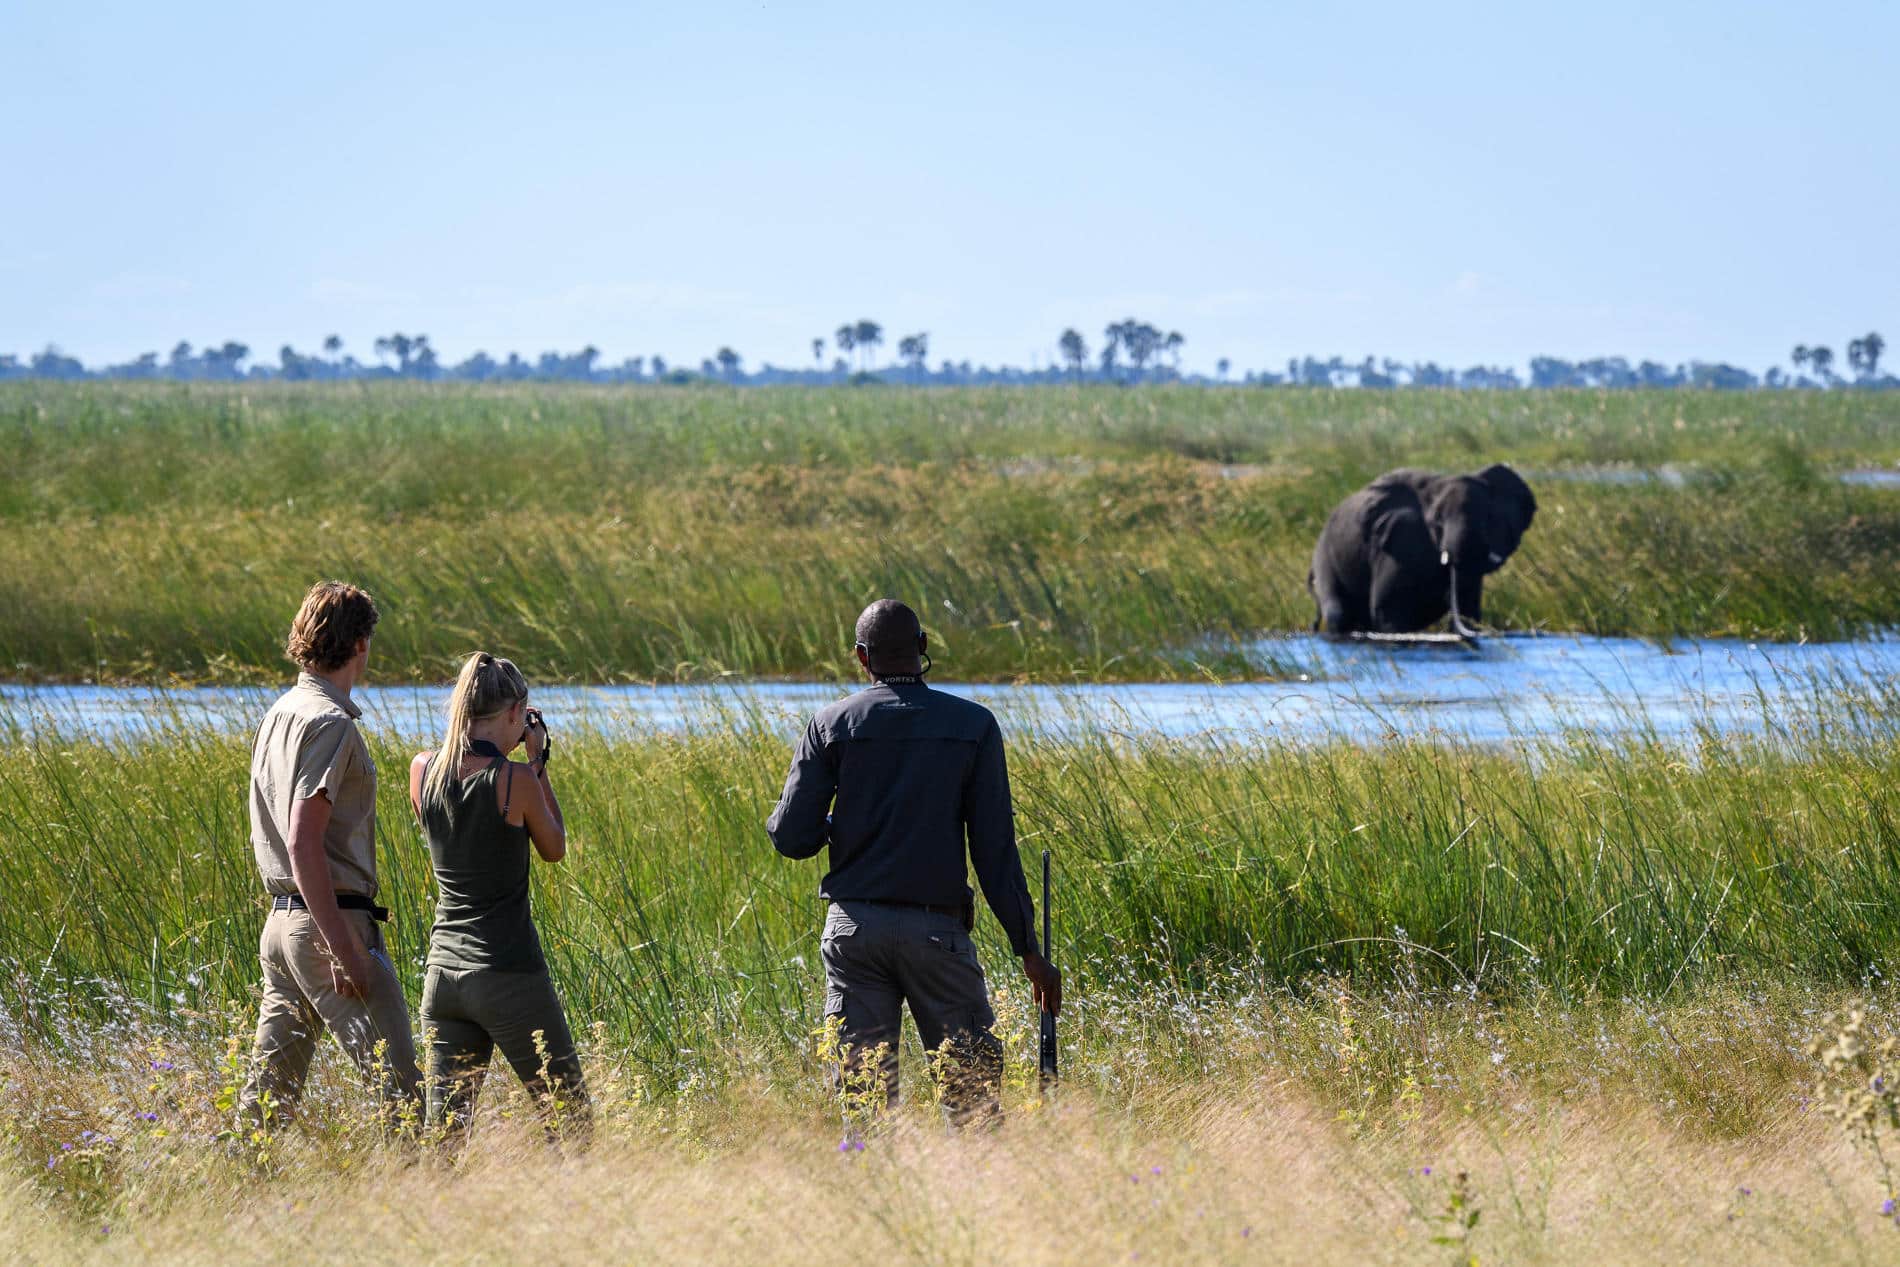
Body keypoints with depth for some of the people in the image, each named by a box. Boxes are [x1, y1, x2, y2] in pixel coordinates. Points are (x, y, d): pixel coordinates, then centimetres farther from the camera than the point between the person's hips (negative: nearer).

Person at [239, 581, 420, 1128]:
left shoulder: (280, 713, 14)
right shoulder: (329, 722, -14)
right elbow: (304, 845, -21)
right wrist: (343, 949, -22)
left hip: (281, 916, 9)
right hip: (331, 918, -9)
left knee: (269, 1085, 10)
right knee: (397, 1082, -10)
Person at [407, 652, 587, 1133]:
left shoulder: (423, 771, 0)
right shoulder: (515, 779, -14)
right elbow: (554, 850, 3)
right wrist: (538, 764, 7)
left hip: (444, 970, 5)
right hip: (509, 976, -5)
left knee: (443, 1128, 7)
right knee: (569, 1117, 7)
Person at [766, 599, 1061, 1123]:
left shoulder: (831, 725, 2)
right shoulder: (973, 725, 0)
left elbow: (792, 837, -2)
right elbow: (995, 846, -4)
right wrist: (1028, 947, -1)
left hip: (853, 928, 2)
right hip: (937, 928, -2)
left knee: (863, 1090, 4)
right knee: (976, 1087, 2)